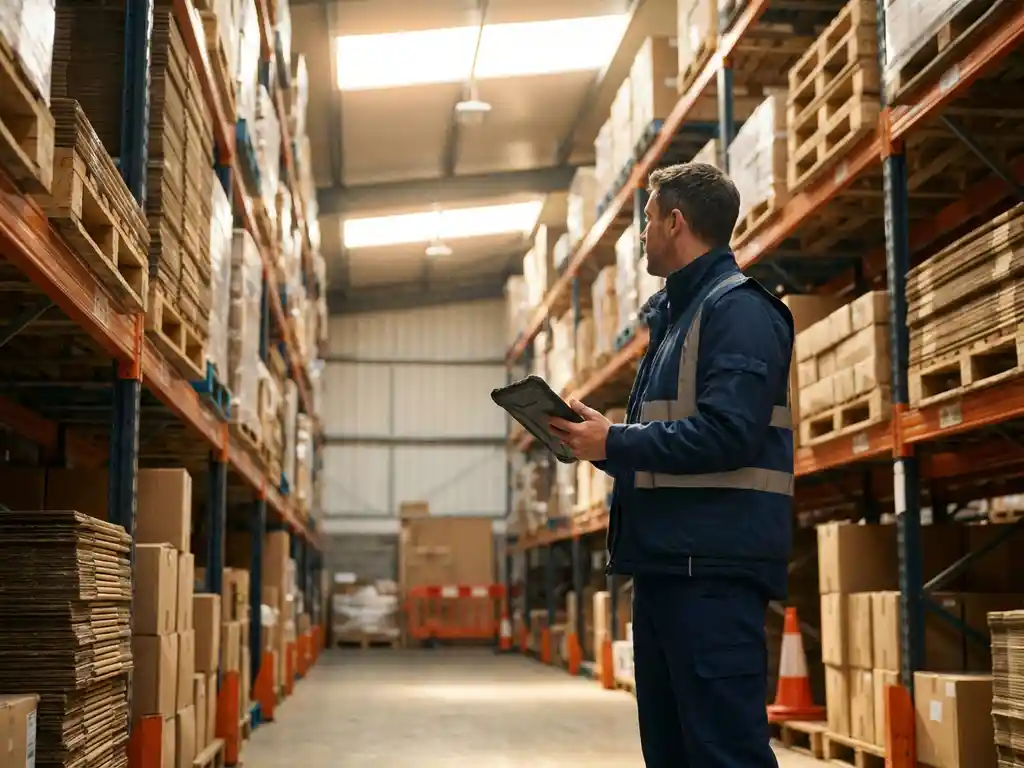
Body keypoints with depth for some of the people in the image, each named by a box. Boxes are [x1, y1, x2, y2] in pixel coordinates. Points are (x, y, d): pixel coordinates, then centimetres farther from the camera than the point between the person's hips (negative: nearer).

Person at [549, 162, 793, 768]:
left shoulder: (738, 308, -9)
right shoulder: (675, 316, 21)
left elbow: (727, 434, -21)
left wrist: (613, 443, -14)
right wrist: (596, 442, 7)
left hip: (715, 565, -10)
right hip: (667, 560, 10)